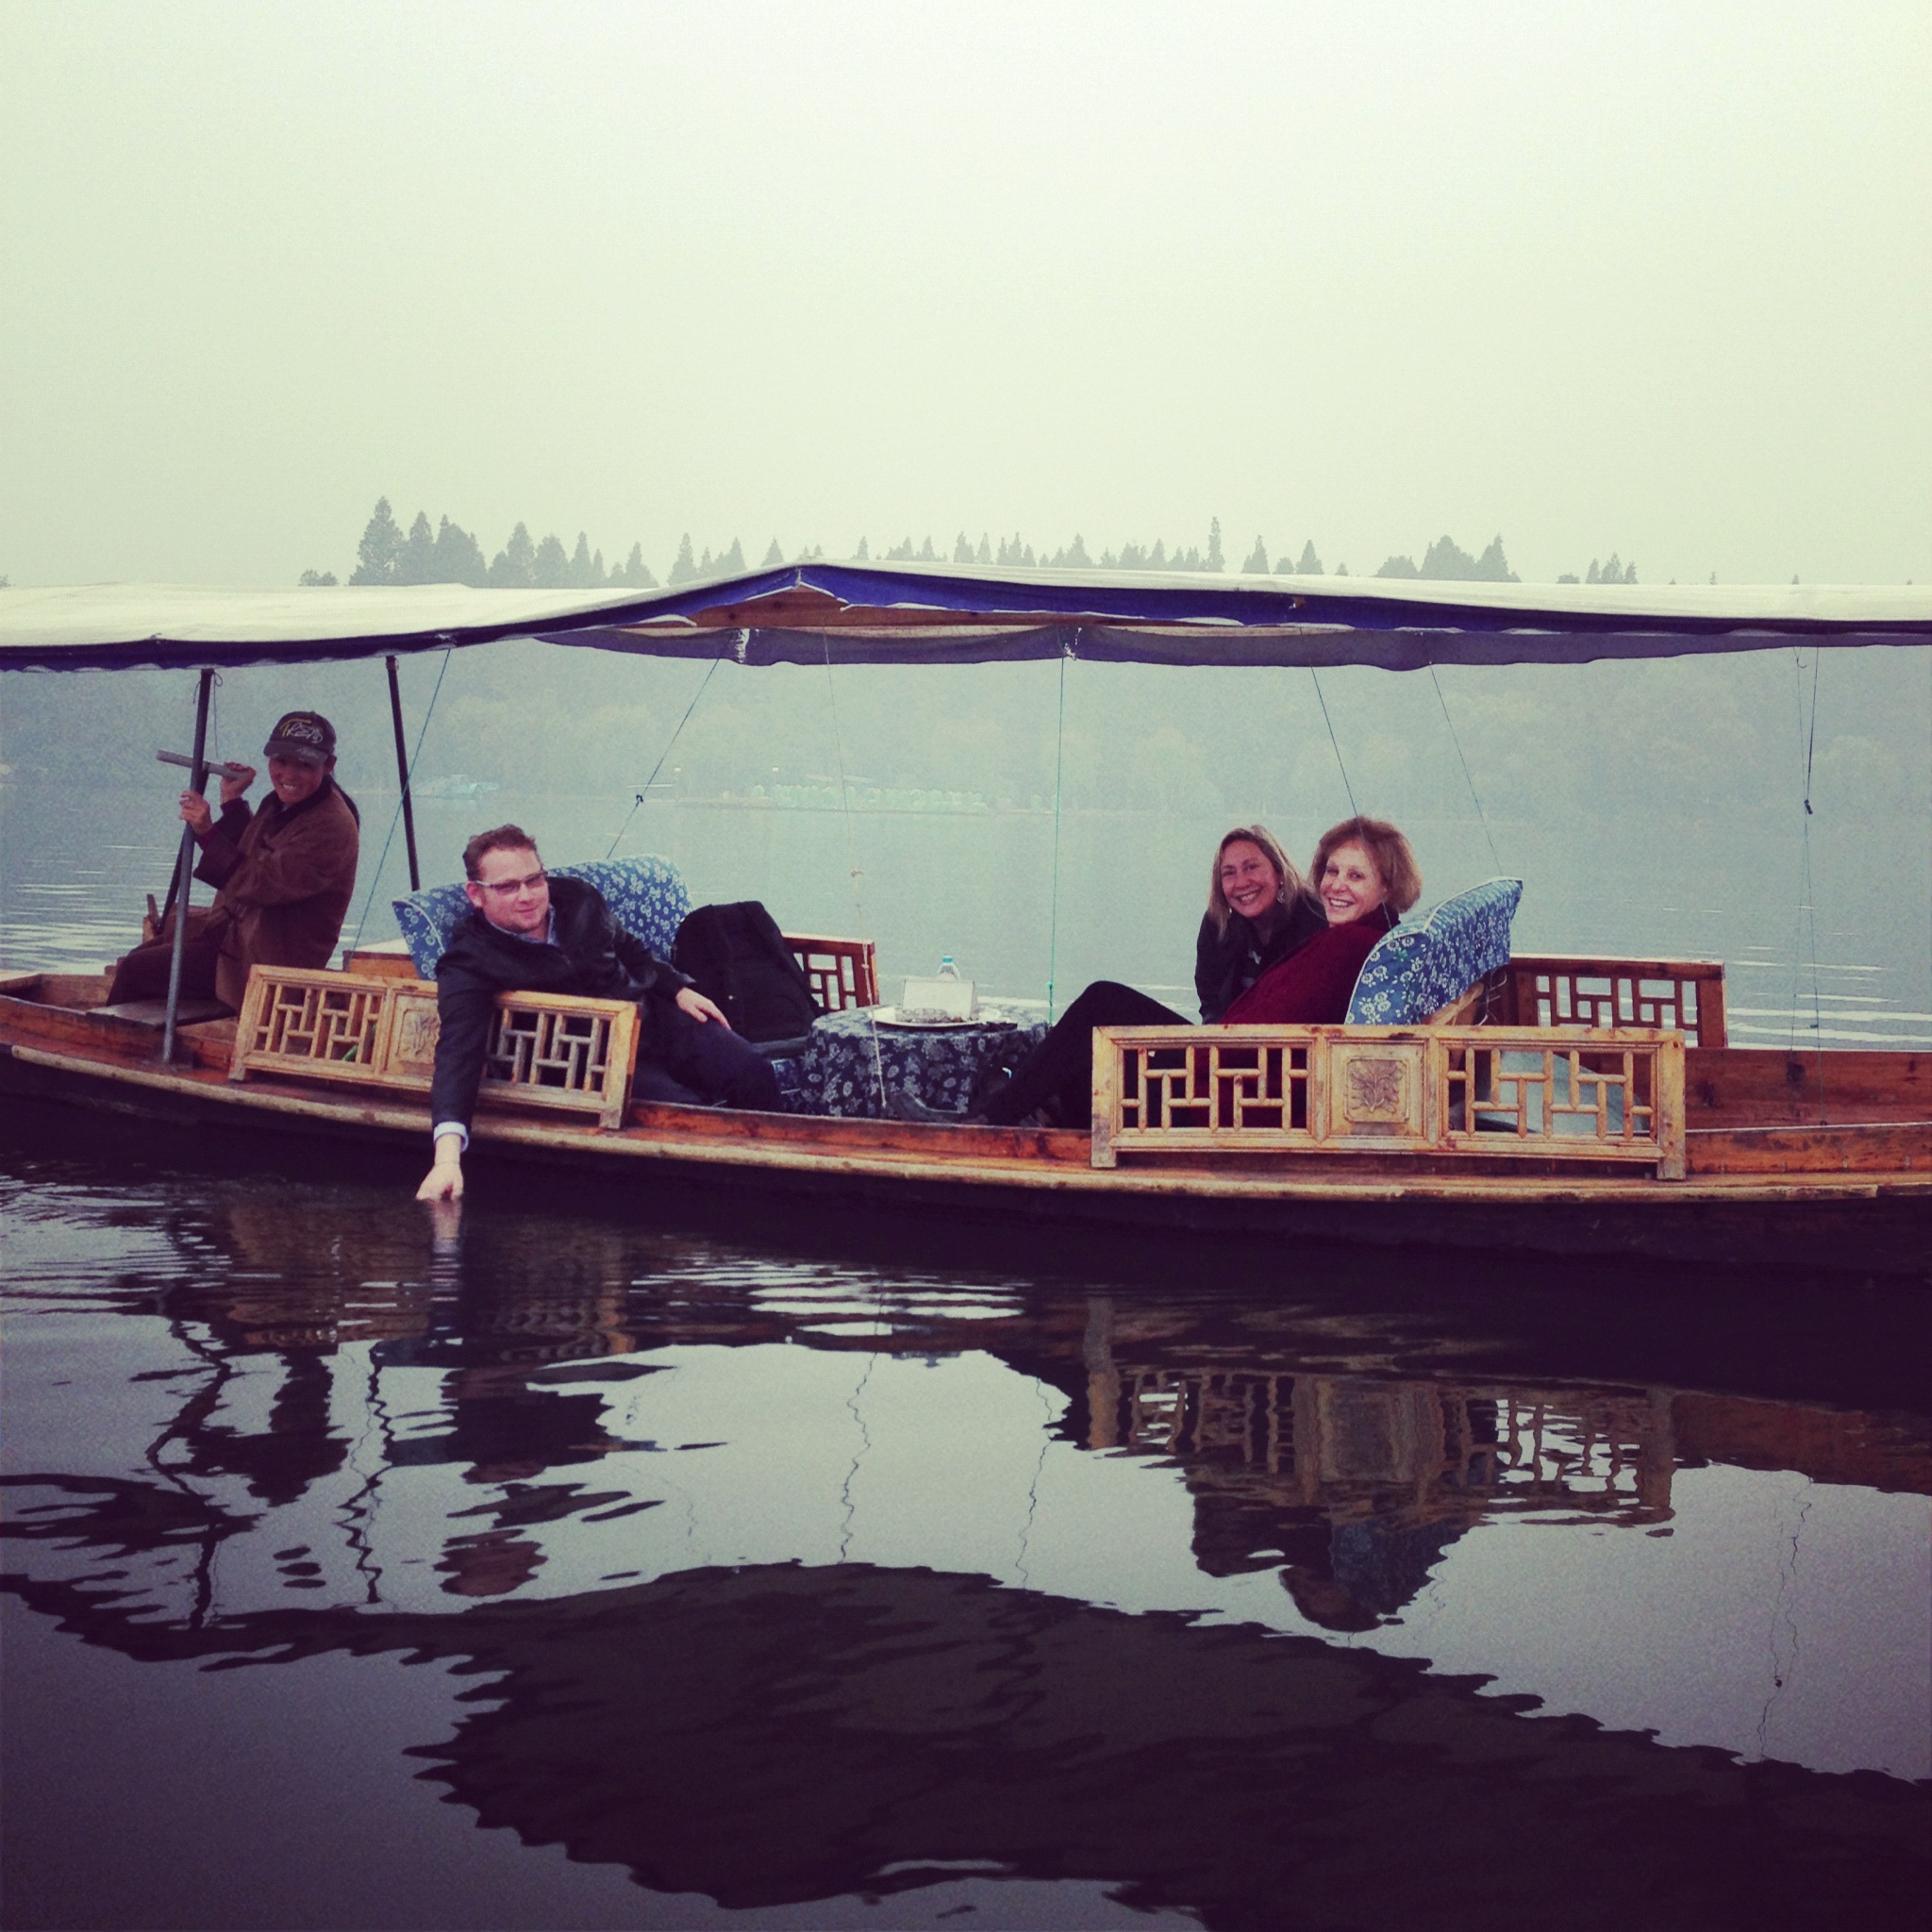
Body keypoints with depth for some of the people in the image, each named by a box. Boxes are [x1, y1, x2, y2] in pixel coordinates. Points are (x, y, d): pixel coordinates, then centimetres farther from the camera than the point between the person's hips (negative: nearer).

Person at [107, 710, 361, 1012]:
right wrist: (233, 802, 10)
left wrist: (208, 834, -27)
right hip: (237, 928, 10)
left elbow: (260, 885, -28)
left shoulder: (332, 828, -23)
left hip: (269, 965, -10)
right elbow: (249, 859, 19)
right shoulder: (282, 804, 7)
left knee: (135, 971, -10)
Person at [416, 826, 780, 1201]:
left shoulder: (579, 898, -1)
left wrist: (680, 989, 6)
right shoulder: (469, 964, -18)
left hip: (653, 1017, 5)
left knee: (752, 1072, -11)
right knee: (684, 1112, -29)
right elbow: (458, 1054, -32)